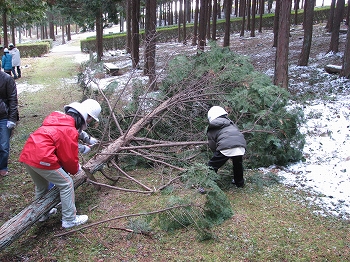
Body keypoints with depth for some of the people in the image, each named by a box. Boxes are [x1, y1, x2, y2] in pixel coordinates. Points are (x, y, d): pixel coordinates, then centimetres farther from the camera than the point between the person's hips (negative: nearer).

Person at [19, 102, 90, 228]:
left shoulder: (53, 120, 22)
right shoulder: (70, 130, -4)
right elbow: (70, 156, -1)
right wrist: (75, 169, 18)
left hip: (26, 155, 9)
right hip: (41, 159, -9)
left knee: (41, 185, 29)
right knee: (67, 184, 3)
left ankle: (42, 213, 46)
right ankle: (69, 220, 9)